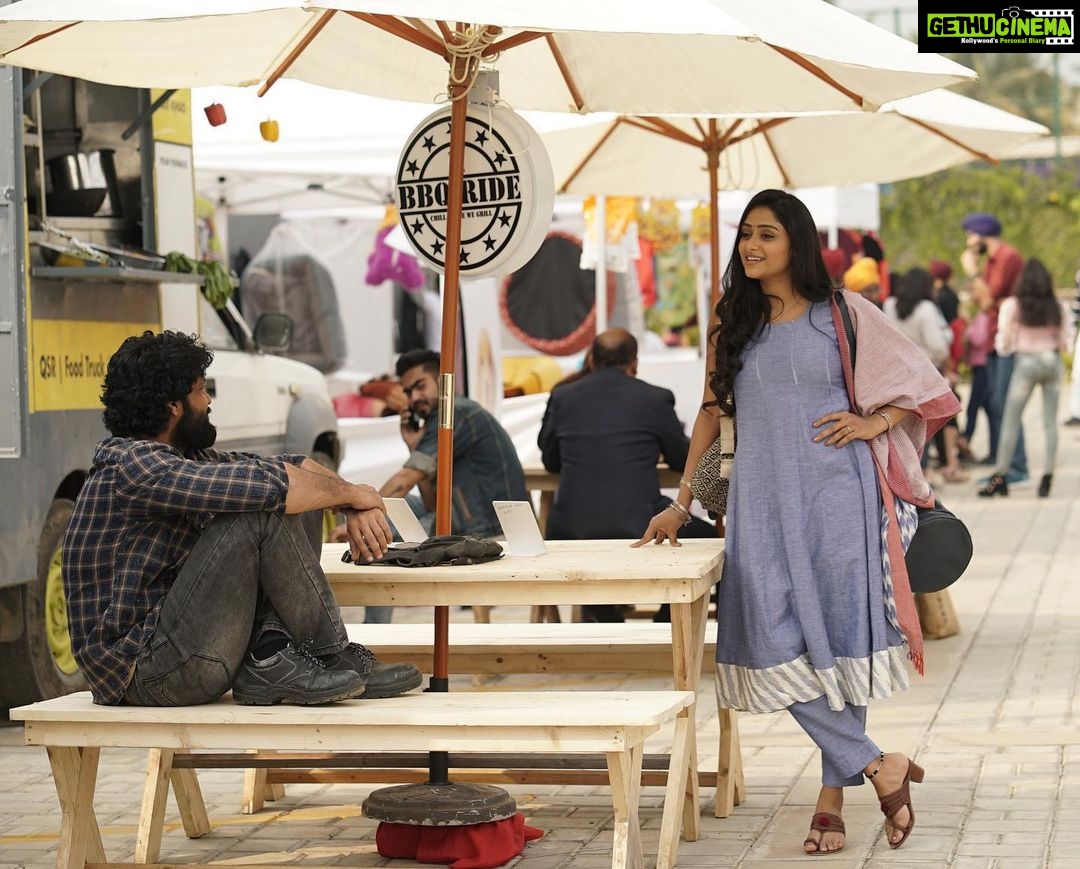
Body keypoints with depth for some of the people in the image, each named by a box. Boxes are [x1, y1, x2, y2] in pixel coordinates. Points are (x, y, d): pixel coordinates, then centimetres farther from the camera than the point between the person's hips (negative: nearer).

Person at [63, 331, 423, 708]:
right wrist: (351, 493, -9)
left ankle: (270, 657, -8)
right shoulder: (132, 465, -16)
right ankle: (335, 657, -9)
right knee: (264, 512, -21)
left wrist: (353, 506, -2)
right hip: (146, 673, -10)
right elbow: (272, 484, -26)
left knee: (299, 502, 9)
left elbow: (295, 465, 18)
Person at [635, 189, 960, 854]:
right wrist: (681, 504, 14)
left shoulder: (842, 315, 5)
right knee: (778, 642, -11)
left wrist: (872, 424, -6)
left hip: (835, 496, -2)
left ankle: (833, 794, 5)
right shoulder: (731, 326, 14)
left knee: (838, 637, -3)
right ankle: (880, 767, -3)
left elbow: (923, 382, 8)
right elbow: (711, 414, 17)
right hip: (763, 501, 2)